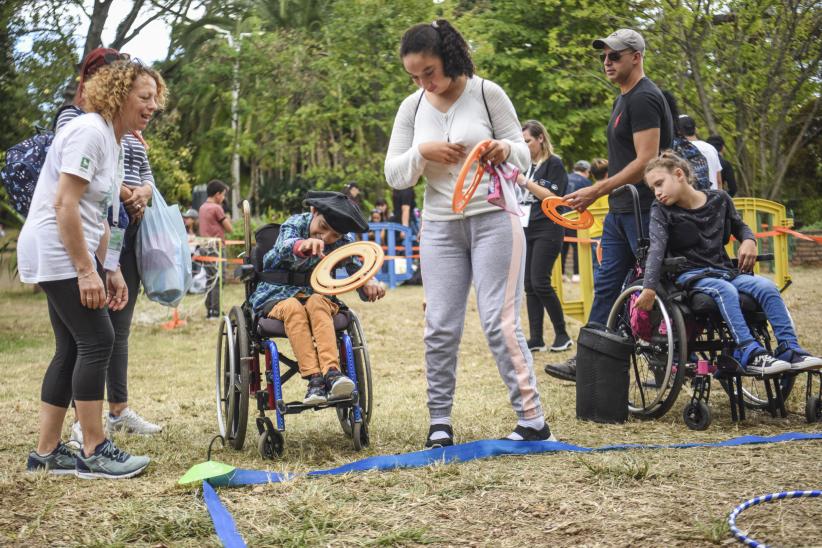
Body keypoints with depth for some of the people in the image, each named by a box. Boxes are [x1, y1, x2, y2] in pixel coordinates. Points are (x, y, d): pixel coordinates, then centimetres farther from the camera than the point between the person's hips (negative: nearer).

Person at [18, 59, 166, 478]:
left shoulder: (114, 142, 16)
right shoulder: (90, 132, -15)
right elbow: (65, 205, -22)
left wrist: (111, 269, 13)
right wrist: (87, 271, -23)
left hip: (76, 253, 10)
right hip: (55, 251, -10)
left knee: (73, 349, 9)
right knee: (97, 340, -10)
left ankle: (46, 452, 14)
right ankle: (94, 452, -3)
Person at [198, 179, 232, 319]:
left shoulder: (202, 208, 14)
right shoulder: (217, 208, -11)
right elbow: (229, 228, -10)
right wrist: (227, 217, 7)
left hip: (205, 247, 8)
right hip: (216, 247, -8)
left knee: (209, 280, 12)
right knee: (217, 281, -6)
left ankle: (209, 311, 14)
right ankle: (215, 312, -8)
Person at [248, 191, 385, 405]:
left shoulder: (344, 242, -2)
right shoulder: (295, 224, -12)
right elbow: (284, 248, -34)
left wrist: (369, 283, -34)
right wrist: (302, 245, -59)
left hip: (316, 294, 2)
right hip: (277, 296, -2)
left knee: (316, 303, -34)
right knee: (293, 307, -36)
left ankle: (331, 372, -47)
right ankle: (314, 379, -43)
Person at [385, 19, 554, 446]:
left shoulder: (487, 93, -4)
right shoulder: (412, 108, 5)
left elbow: (524, 158, 0)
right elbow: (394, 176, 5)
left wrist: (506, 150, -22)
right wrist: (421, 152, -14)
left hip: (494, 219, -3)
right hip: (440, 226, 4)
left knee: (500, 322, -8)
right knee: (440, 329, 2)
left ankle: (532, 421, -1)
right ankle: (439, 423, 12)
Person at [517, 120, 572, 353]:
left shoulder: (553, 164, -4)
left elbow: (553, 197, -13)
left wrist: (525, 182, -16)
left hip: (547, 229, -7)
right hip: (525, 229, 7)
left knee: (540, 282, -13)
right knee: (529, 285, 2)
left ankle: (562, 335, -1)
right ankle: (535, 339, 4)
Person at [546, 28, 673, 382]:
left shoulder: (644, 99, -14)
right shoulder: (624, 98, 17)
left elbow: (646, 161, -22)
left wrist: (596, 191, -20)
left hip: (643, 211, -10)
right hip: (620, 211, 10)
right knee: (605, 285, 9)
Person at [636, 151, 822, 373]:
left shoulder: (719, 199, 7)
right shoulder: (661, 211, -3)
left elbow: (739, 227, 23)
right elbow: (656, 249, -19)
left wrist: (749, 240, -1)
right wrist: (649, 288, -32)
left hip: (722, 269, 4)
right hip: (689, 274, -4)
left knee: (766, 287, -21)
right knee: (725, 290, -34)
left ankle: (789, 349, -19)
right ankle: (750, 354, -37)